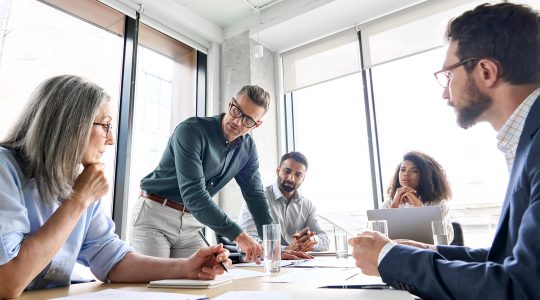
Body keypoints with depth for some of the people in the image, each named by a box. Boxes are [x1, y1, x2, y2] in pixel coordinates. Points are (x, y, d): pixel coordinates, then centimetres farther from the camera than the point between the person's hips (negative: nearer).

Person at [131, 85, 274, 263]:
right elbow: (193, 193, -30)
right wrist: (238, 235, -33)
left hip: (190, 224, 5)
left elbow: (255, 195, 2)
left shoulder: (247, 148, -1)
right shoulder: (191, 130, -22)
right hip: (155, 215, -5)